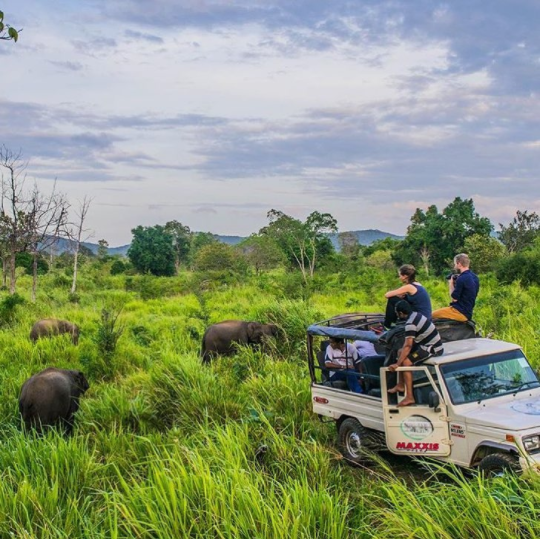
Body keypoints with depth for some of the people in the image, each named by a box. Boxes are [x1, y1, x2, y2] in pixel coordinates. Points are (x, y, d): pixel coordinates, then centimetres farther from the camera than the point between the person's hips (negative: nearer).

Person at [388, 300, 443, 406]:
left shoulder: (410, 324, -23)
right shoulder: (416, 314, 6)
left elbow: (408, 346, -27)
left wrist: (397, 364, -25)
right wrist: (403, 351, 13)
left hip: (432, 349, -10)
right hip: (433, 344, 10)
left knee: (406, 362, -20)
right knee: (401, 352, 15)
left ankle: (409, 397, -20)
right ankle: (400, 385, 21)